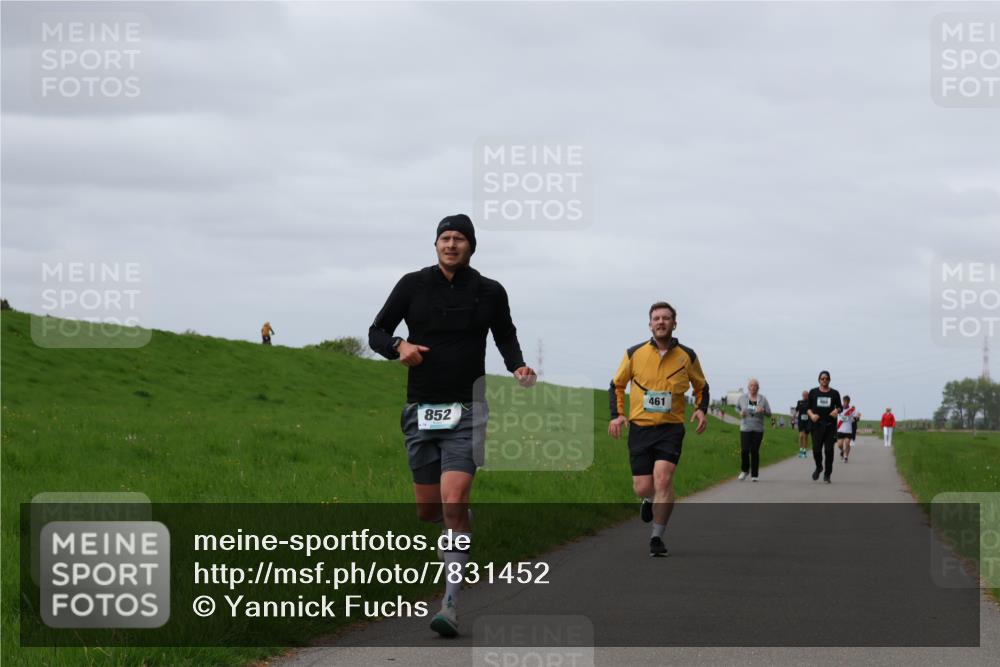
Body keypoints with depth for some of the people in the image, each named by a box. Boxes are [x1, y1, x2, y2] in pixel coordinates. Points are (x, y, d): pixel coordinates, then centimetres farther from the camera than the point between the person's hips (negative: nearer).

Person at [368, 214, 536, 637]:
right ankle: (460, 529, 43)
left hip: (467, 412, -2)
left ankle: (451, 605, -15)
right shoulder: (413, 285, 3)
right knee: (428, 512, 7)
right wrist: (397, 346, -14)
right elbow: (376, 332, 8)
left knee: (453, 505, -16)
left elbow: (506, 337, 19)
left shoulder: (490, 293, 4)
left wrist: (517, 367, 0)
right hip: (421, 411, 2)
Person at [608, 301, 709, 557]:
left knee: (663, 478, -20)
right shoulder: (634, 354, 1)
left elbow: (701, 386, 19)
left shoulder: (687, 356, 3)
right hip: (640, 428, 1)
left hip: (671, 428, -1)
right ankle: (650, 500, 38)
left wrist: (701, 409, 1)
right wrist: (617, 414, 0)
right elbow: (617, 385, 13)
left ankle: (657, 537, -10)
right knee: (642, 487, -2)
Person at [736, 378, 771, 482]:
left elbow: (769, 414, 3)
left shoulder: (763, 399, 2)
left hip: (758, 429, 0)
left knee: (755, 451, -2)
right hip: (745, 428, 0)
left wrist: (763, 410, -19)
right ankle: (744, 470, 16)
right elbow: (737, 407, 20)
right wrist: (740, 412, -2)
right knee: (744, 450, -10)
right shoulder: (742, 398, 3)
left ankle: (754, 475, 8)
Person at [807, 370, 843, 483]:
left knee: (829, 450, -2)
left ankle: (827, 474, 10)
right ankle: (819, 467, 22)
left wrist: (837, 410, -10)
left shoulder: (834, 393, 7)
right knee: (816, 449, -8)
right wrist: (811, 415, -11)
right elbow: (808, 407, 9)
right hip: (817, 424, 0)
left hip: (830, 425, 0)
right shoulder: (813, 392, 7)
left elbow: (840, 406, 13)